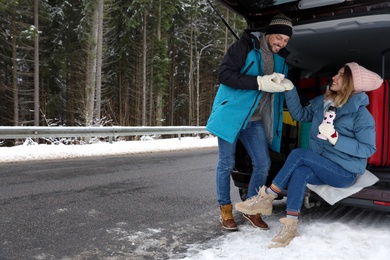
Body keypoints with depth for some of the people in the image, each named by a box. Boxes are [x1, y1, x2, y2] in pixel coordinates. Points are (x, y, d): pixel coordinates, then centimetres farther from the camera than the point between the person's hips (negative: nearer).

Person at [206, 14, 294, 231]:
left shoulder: (281, 58, 10)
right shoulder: (246, 46, -10)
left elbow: (282, 87, 22)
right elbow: (225, 75, -20)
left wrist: (280, 82, -1)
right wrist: (259, 83, -25)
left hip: (255, 120, 6)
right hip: (231, 113, -6)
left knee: (263, 164, 3)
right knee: (227, 164, 3)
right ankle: (226, 209, 20)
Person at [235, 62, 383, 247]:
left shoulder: (360, 112, -13)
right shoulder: (322, 102, 6)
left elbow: (369, 149, -16)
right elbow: (299, 114, 11)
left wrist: (335, 138, -26)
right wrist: (289, 89, 0)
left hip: (344, 172, -5)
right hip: (321, 167, 5)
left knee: (298, 154, -24)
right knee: (299, 172, -28)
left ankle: (266, 199, -15)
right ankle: (290, 227, -27)